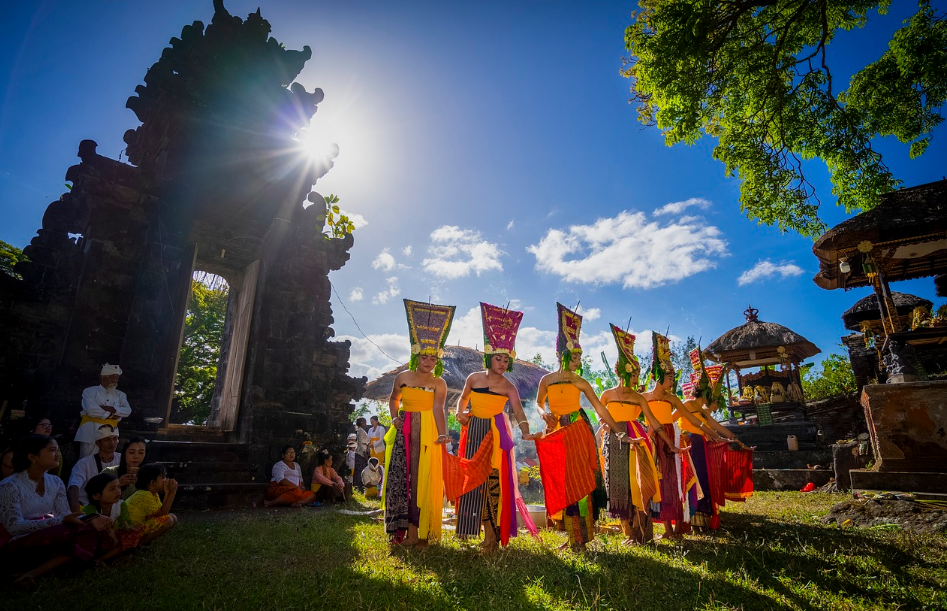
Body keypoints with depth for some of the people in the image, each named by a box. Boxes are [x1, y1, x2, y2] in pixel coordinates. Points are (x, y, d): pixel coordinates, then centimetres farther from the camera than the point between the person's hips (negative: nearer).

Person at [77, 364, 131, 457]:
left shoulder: (120, 395, 15)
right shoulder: (90, 391, 5)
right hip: (90, 432, -3)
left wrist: (109, 408, -13)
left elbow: (127, 411, -1)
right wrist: (111, 415, -6)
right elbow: (91, 410, -12)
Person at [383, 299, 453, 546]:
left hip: (427, 432, -2)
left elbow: (438, 410, -14)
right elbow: (393, 399, 20)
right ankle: (400, 528, 12)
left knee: (422, 478, -1)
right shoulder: (402, 377, 6)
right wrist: (394, 417, 3)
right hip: (403, 431, 3)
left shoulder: (438, 383, -2)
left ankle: (417, 529, 7)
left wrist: (441, 434, -28)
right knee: (399, 476, 2)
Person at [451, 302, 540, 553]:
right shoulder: (474, 378, 3)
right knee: (471, 476, 4)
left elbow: (518, 411, -15)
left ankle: (492, 535, 3)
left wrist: (525, 432, -33)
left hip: (496, 434, -2)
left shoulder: (508, 387, -3)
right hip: (473, 431, 2)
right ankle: (469, 527, 18)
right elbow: (463, 398, 17)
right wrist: (460, 413, -3)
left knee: (493, 478, -6)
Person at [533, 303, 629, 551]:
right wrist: (544, 413, -6)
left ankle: (580, 537, 7)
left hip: (577, 431, -1)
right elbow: (538, 403, 16)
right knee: (560, 482, 3)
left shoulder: (580, 382, 2)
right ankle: (572, 535, 16)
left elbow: (599, 408, 3)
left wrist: (617, 430, 0)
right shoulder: (547, 379, 4)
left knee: (578, 479, -3)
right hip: (555, 433, 1)